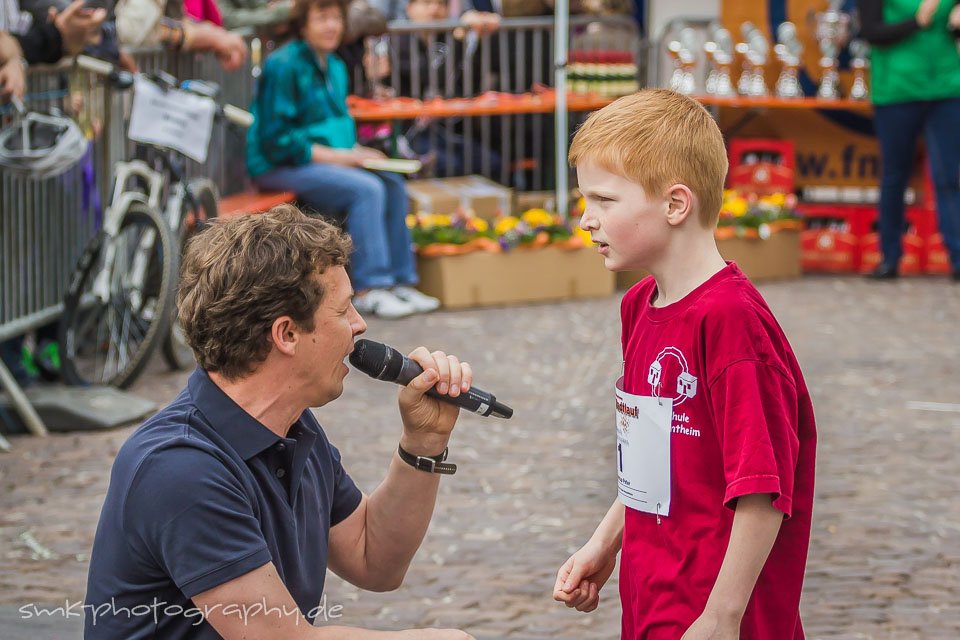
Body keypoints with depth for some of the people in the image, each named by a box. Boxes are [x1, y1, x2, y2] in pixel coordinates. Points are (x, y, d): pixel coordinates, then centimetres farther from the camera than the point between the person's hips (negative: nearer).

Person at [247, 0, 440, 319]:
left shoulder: (335, 67, 13)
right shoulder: (284, 65, -14)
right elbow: (276, 139, -17)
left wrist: (355, 151, 1)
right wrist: (336, 157, -19)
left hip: (328, 160, 8)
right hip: (279, 168, -8)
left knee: (393, 184, -11)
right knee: (366, 189, -26)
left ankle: (399, 281, -7)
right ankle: (368, 289, -22)